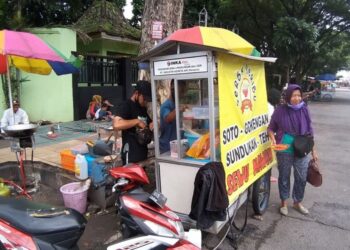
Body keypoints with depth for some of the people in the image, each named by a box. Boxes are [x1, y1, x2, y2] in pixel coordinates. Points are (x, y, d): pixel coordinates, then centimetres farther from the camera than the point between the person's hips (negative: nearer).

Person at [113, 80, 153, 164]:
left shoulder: (143, 108, 13)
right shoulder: (126, 106, -12)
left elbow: (149, 122, 27)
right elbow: (116, 125, -29)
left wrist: (152, 124, 3)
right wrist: (137, 121, -21)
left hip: (143, 154, 9)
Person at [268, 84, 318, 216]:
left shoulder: (304, 110, -3)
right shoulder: (280, 110, -9)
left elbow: (309, 131, 5)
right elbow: (271, 128, 0)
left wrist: (313, 150, 8)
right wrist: (273, 139, -19)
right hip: (284, 151, -2)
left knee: (301, 178, 12)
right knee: (284, 177, 13)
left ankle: (297, 202, 35)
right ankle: (283, 203, 33)